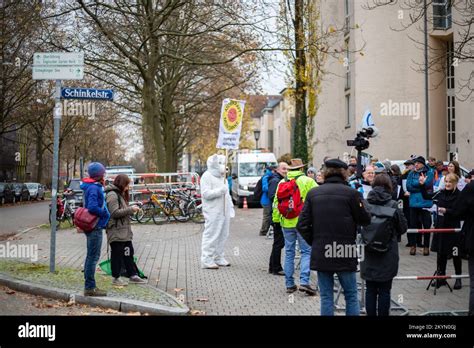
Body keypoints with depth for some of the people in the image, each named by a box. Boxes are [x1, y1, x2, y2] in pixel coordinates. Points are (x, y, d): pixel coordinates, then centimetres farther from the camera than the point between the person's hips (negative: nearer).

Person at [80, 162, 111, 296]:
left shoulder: (94, 186, 12)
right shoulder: (94, 188, -19)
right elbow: (92, 207, -28)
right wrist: (105, 213, -15)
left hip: (93, 226, 11)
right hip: (95, 227, -11)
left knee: (91, 256, 16)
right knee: (93, 257, -6)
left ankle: (89, 286, 24)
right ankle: (90, 288, -2)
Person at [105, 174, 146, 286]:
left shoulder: (120, 194, 18)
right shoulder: (112, 195, -14)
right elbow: (115, 213, -21)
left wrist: (131, 209, 8)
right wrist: (130, 210, -17)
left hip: (124, 231, 10)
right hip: (116, 231, -10)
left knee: (128, 253, 13)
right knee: (117, 254, -1)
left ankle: (133, 275, 19)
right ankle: (115, 278, 9)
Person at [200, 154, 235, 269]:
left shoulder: (222, 177, 22)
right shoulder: (207, 176, -6)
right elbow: (205, 193, -17)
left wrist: (231, 208, 20)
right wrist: (220, 191, -22)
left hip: (224, 212, 9)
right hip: (213, 213, -9)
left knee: (223, 235, 11)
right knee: (211, 236, -9)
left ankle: (218, 258, 20)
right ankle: (207, 260, -7)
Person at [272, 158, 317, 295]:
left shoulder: (282, 183, 8)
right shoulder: (307, 181, -5)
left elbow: (276, 202, 12)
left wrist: (276, 219, 19)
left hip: (286, 222, 4)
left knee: (289, 252, 12)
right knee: (306, 251, 1)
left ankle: (289, 284, 14)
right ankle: (304, 281, -12)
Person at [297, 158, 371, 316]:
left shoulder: (313, 193, 2)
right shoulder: (351, 193, -8)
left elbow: (302, 225, -1)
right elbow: (365, 220, -1)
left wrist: (314, 242, 11)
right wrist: (360, 202, 14)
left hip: (320, 254, 3)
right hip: (345, 254, -2)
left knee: (326, 297, 9)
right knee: (351, 296, 11)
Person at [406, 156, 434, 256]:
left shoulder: (429, 173, 2)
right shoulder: (411, 174, 9)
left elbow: (427, 184, -13)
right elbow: (408, 186, -2)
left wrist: (415, 183, -5)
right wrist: (422, 187, -9)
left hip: (425, 202, -2)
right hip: (414, 203, 2)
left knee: (426, 225, 1)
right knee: (413, 224, 3)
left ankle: (426, 246, 11)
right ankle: (413, 245, 13)